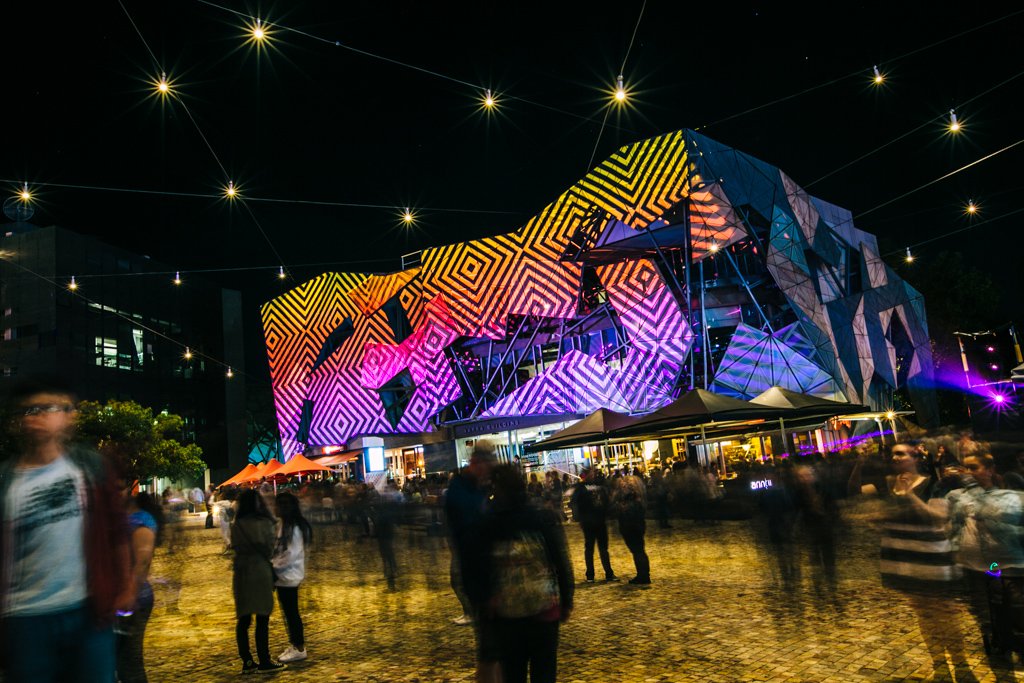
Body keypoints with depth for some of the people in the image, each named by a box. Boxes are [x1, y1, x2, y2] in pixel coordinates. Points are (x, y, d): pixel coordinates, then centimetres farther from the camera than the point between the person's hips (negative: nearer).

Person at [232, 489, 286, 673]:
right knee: (262, 619, 1)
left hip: (241, 573, 4)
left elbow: (235, 547, 9)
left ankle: (247, 661, 13)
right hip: (260, 571, -4)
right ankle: (264, 661, 5)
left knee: (243, 619, 10)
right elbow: (270, 548, -2)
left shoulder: (236, 525, 1)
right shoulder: (264, 523, -9)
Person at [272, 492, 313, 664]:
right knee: (289, 611, 15)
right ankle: (294, 645, 26)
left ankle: (299, 648, 11)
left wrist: (274, 566, -13)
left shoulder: (294, 527, -19)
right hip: (284, 575, 9)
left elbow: (291, 554, -21)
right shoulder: (284, 524, 10)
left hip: (289, 576, -9)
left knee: (291, 612, 1)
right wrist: (273, 564, 3)